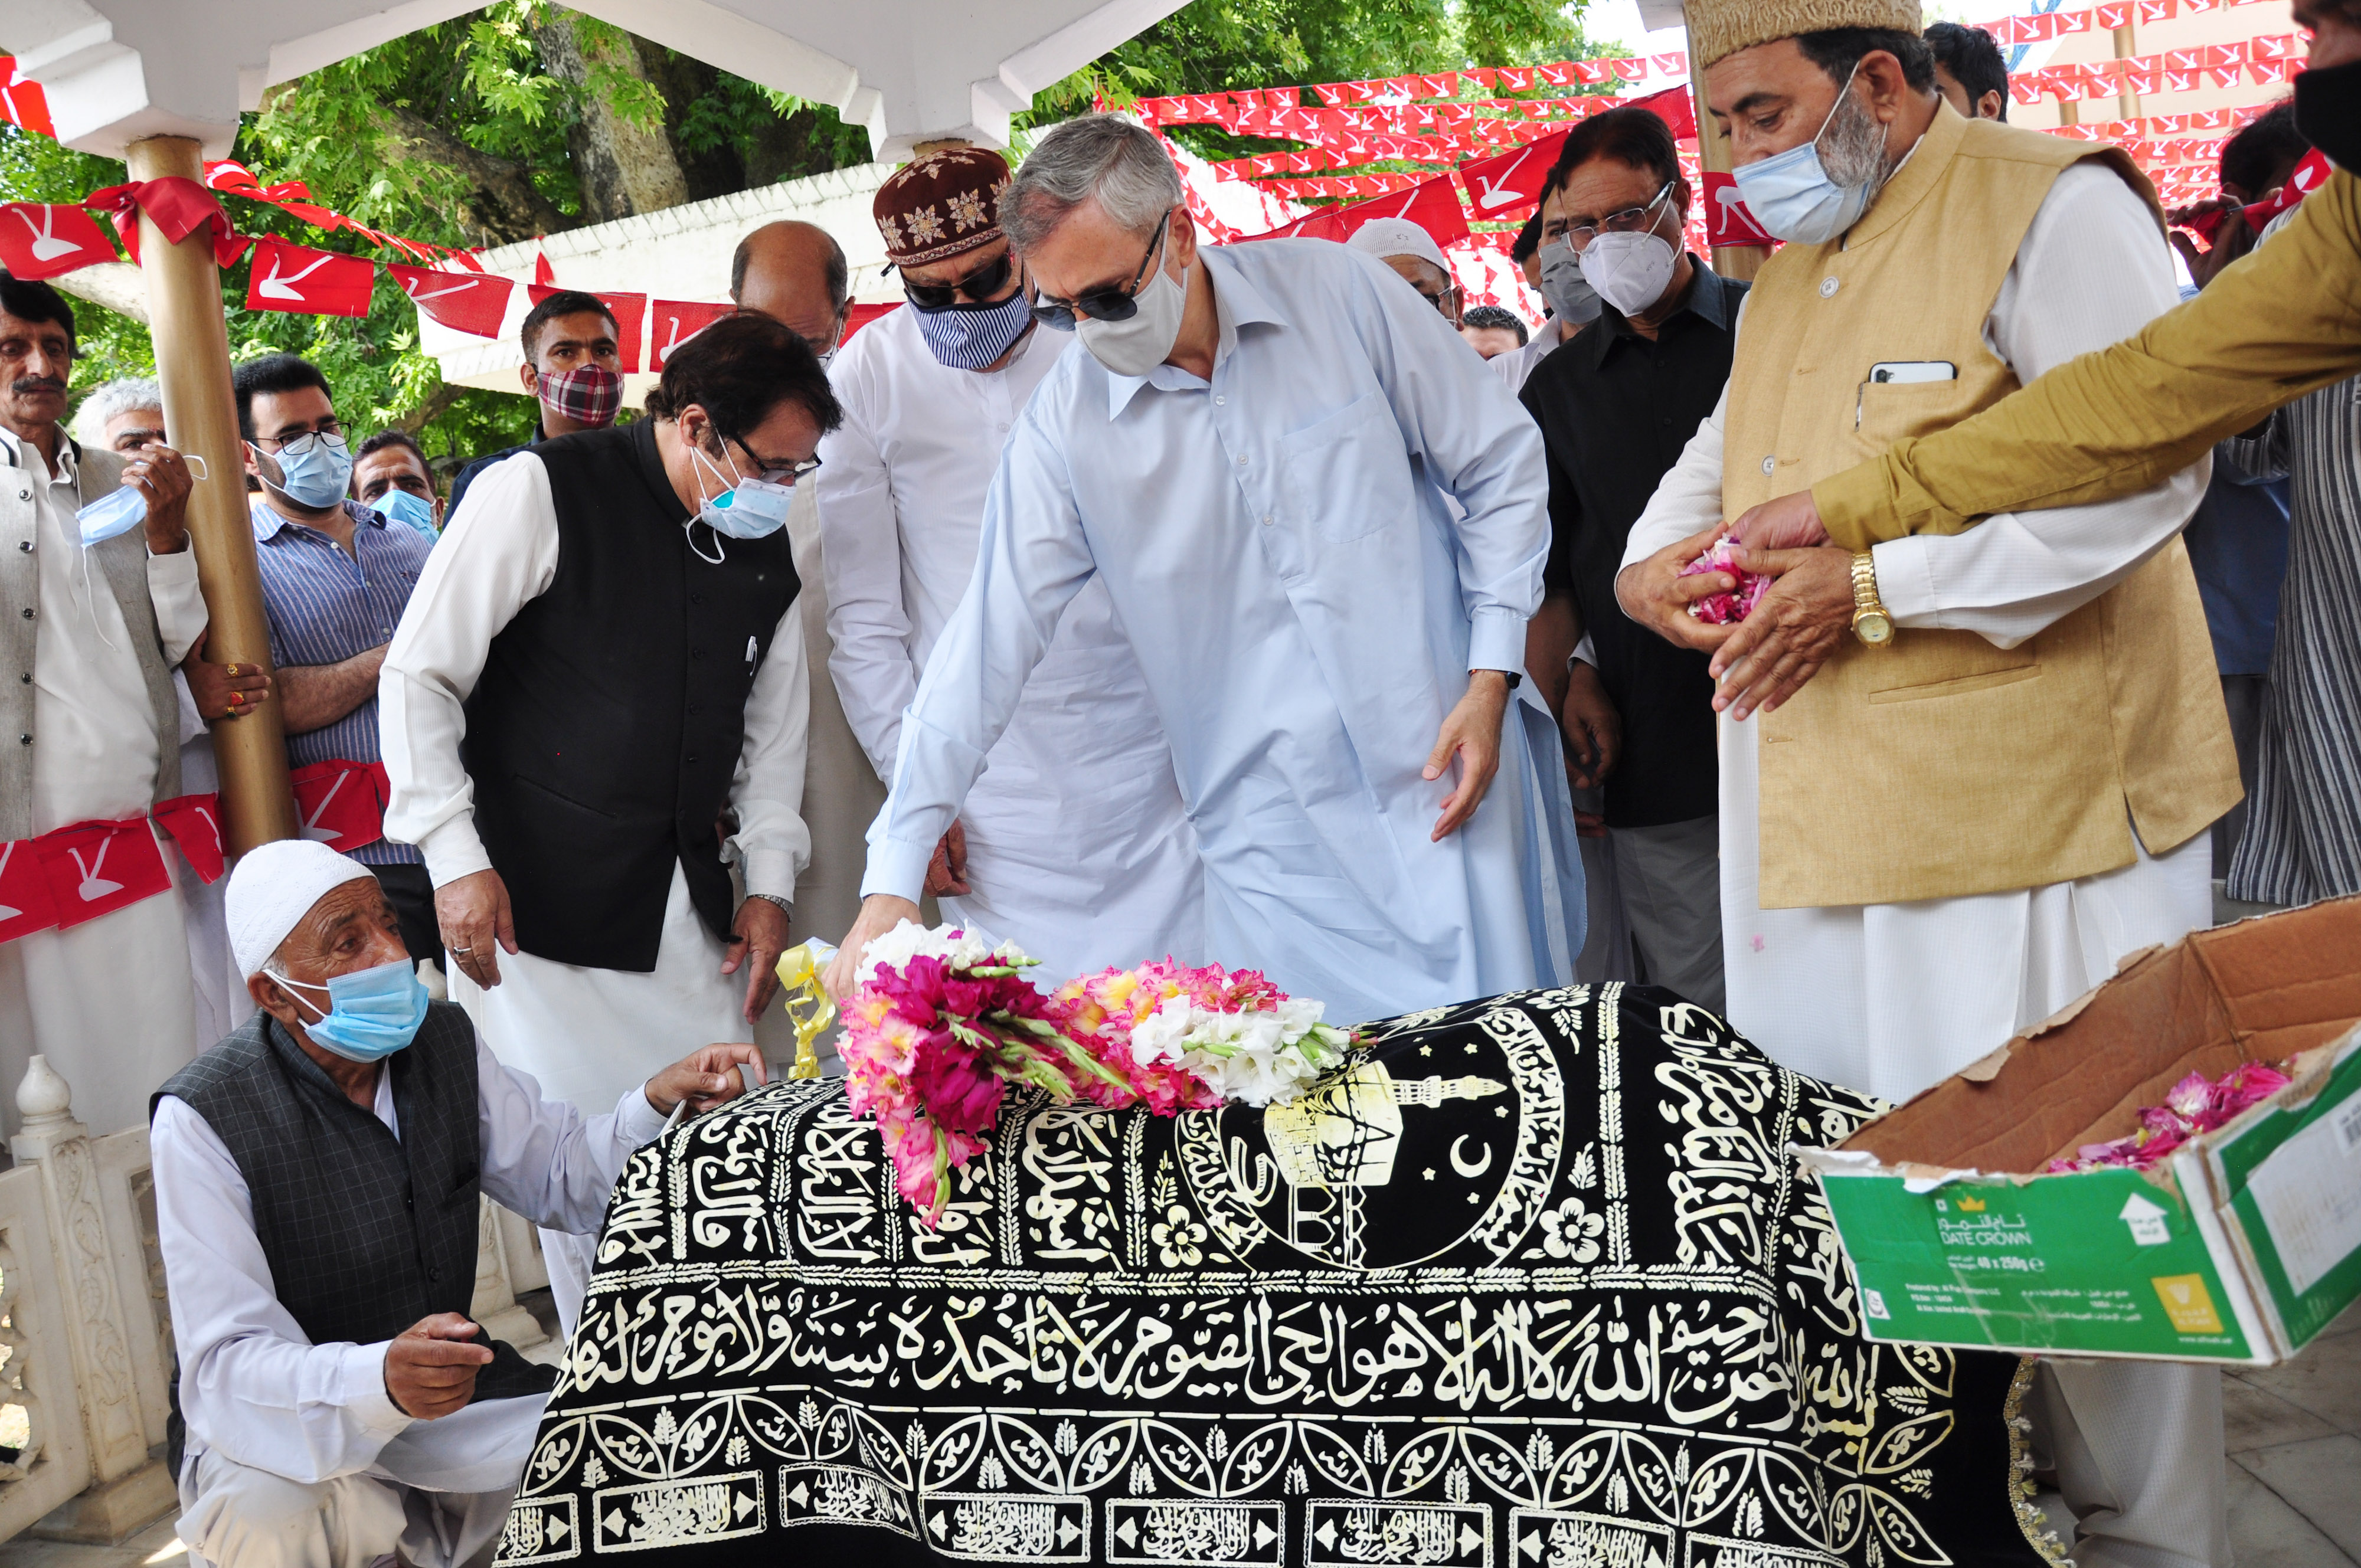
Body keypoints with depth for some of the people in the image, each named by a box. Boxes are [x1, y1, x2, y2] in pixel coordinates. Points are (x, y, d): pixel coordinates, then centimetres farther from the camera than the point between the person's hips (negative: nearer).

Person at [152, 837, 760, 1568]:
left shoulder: (445, 1042, -2)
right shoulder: (200, 1119, -21)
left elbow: (562, 1175, 9)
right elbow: (225, 1366, -27)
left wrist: (660, 1102, -12)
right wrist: (379, 1381, -47)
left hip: (452, 1388, 5)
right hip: (287, 1424, -5)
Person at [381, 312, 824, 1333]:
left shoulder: (765, 550, 10)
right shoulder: (542, 493, -9)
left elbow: (773, 724, 19)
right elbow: (418, 678, -8)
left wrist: (769, 882, 11)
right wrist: (456, 859, -12)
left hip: (689, 903, 6)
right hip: (538, 901, -5)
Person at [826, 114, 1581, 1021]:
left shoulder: (1336, 291, -6)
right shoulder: (1064, 426, -5)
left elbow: (1500, 466, 3)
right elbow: (987, 646, -6)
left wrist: (1490, 677, -4)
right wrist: (892, 884, -11)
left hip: (1447, 776, 0)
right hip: (1274, 841, 0)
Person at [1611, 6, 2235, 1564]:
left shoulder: (2052, 207, -8)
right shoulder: (1790, 264, 18)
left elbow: (2144, 474, -18)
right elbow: (1727, 448, 30)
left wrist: (1875, 587, -21)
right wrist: (1657, 555, 7)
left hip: (2034, 798, -8)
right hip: (1826, 819, 8)